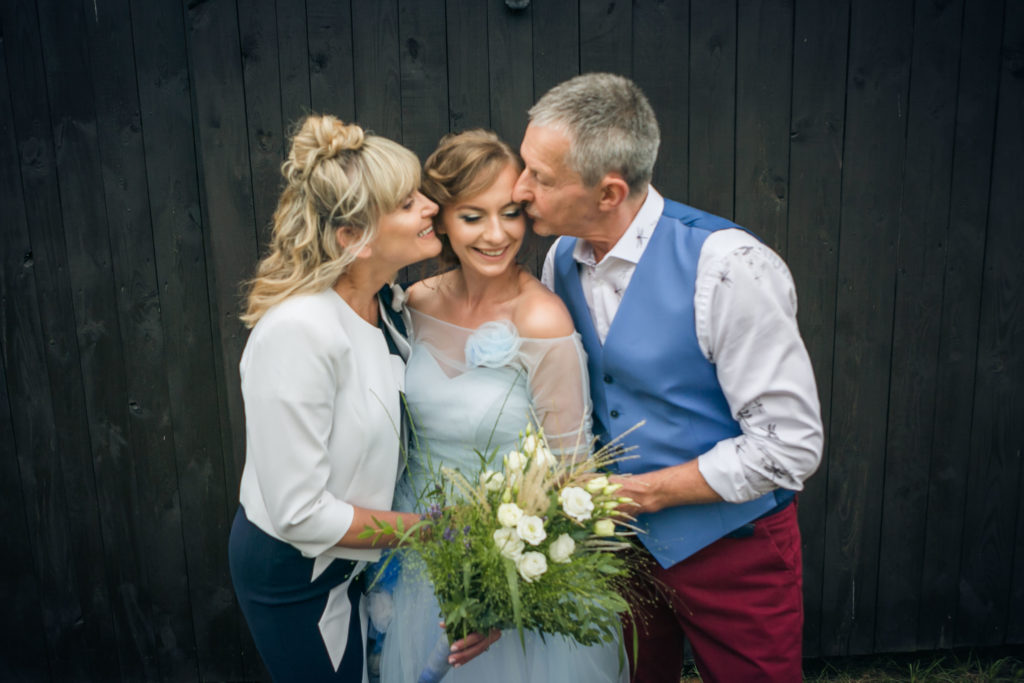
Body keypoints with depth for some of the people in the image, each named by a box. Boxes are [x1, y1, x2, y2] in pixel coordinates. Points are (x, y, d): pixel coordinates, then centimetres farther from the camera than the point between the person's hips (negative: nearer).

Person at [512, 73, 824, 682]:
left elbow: (791, 444, -23)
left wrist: (643, 490, -20)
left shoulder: (728, 268, -26)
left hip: (730, 552, -5)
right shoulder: (563, 261, -5)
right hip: (620, 540, 5)